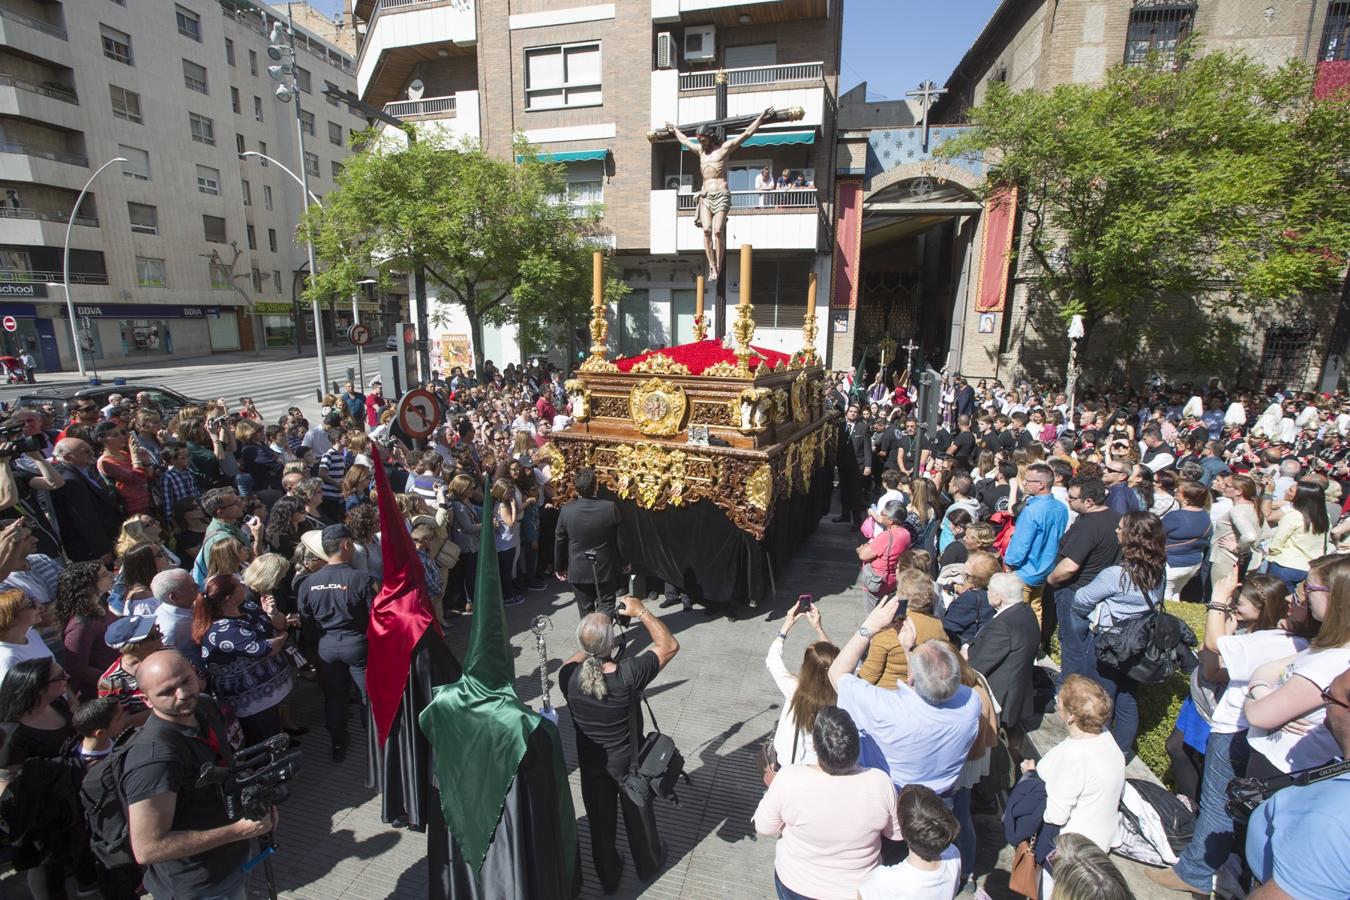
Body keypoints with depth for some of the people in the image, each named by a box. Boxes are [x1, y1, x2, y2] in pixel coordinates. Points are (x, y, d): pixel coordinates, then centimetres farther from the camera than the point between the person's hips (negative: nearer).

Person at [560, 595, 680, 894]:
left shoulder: (568, 676, -27)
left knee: (600, 820, 25)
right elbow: (670, 646, -22)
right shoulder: (628, 674, -35)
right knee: (638, 815, 25)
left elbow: (578, 658, 1)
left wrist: (590, 647, -4)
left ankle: (608, 877, 48)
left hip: (591, 763, 2)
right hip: (629, 760, -2)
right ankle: (648, 864, 51)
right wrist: (641, 611, -21)